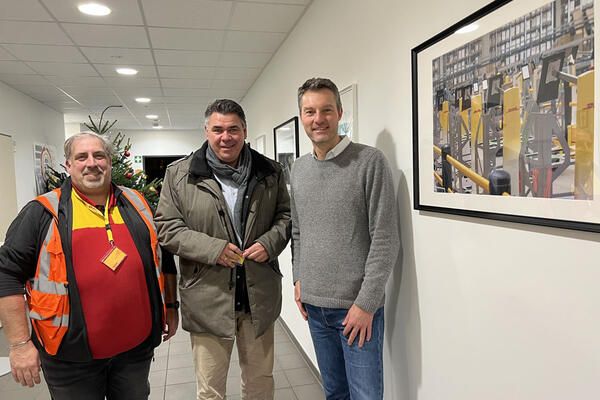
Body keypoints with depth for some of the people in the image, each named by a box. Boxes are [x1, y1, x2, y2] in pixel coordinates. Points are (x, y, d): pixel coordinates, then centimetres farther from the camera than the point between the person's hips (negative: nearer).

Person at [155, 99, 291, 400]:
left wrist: (270, 242, -10)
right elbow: (166, 226, -4)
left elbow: (286, 215, 10)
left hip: (260, 295, 2)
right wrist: (212, 248, -17)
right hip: (208, 298, -2)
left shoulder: (269, 172, 3)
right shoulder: (180, 174, -3)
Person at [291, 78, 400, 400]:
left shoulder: (370, 161, -10)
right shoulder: (298, 168, 8)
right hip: (314, 304, 5)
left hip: (358, 306, -5)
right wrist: (299, 279, 8)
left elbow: (385, 240, -13)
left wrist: (366, 303, -14)